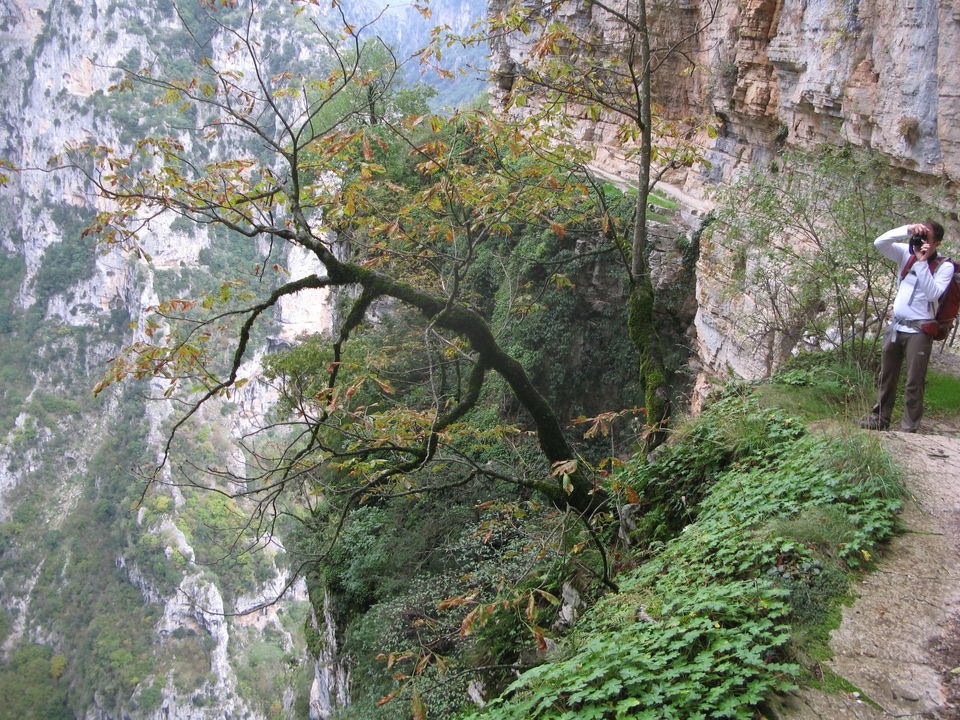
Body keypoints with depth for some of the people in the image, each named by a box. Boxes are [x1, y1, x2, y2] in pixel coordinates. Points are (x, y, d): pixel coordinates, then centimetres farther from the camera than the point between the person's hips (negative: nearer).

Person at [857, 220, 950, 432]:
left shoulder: (944, 267, -6)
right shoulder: (907, 254, 4)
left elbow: (932, 293, -20)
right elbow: (879, 243, -7)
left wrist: (922, 262, -22)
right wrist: (907, 230, -17)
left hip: (919, 330, -5)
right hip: (896, 325, 5)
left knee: (914, 382, -4)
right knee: (887, 376, 13)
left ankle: (909, 427, 1)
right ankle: (880, 418, 24)